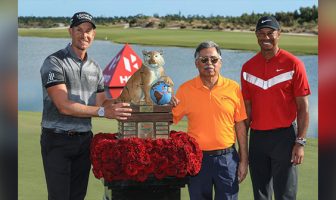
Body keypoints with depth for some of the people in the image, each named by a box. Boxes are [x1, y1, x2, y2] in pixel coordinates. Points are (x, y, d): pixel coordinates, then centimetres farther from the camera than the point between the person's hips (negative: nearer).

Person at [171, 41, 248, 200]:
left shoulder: (233, 87, 0)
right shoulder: (185, 89, 0)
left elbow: (240, 125, 2)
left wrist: (244, 160, 1)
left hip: (227, 157, 0)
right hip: (197, 157, 0)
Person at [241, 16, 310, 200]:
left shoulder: (293, 64, -5)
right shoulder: (248, 67, 7)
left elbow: (303, 107, -6)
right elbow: (247, 107, 11)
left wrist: (300, 142, -11)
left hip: (284, 136, -4)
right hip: (257, 136, 4)